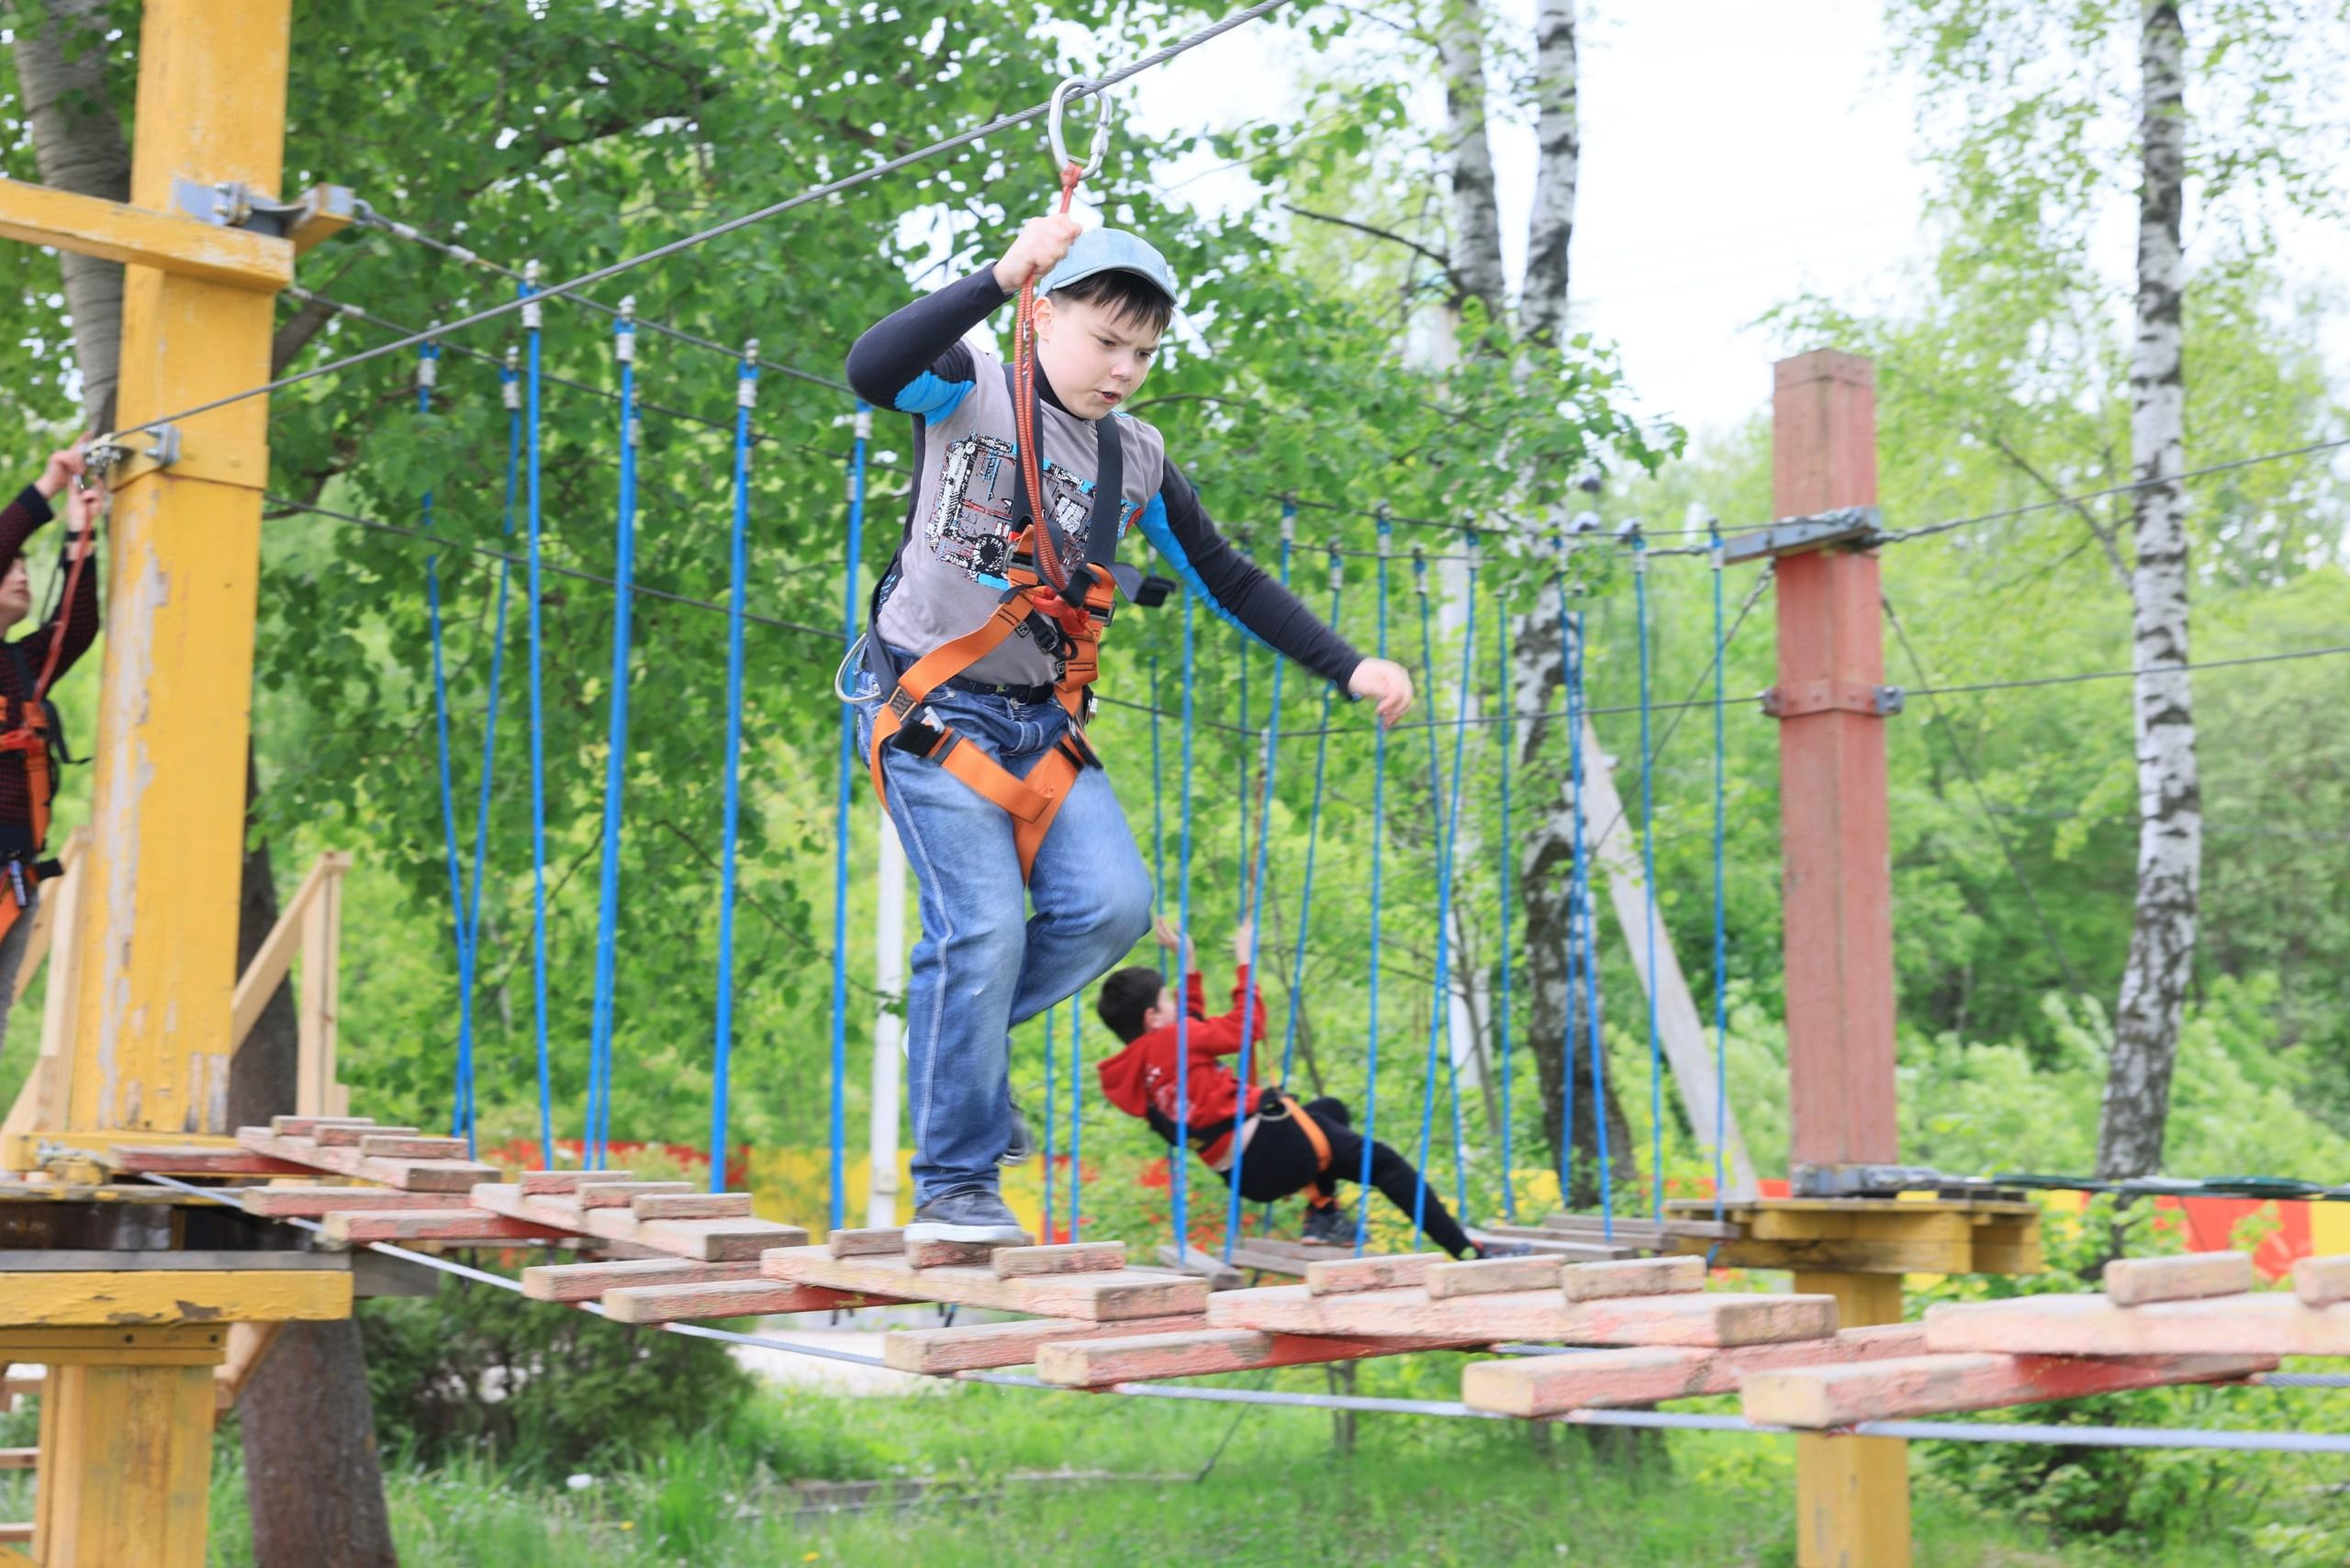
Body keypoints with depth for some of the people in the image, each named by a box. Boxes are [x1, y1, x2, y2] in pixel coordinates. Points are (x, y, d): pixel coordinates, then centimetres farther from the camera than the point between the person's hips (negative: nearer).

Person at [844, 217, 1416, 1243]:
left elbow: (1227, 580, 14)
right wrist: (1001, 277, -36)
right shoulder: (970, 393, -5)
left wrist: (1350, 669, 9)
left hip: (1043, 721, 6)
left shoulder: (1137, 460, 10)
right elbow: (871, 371, -27)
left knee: (1111, 904, -13)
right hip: (930, 705, -5)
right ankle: (951, 1189, -2)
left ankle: (957, 1030, 14)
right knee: (985, 924, -15)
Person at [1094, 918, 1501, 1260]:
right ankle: (1467, 1251, 3)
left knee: (1331, 1110, 31)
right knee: (1384, 1163, 4)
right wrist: (1244, 962, 6)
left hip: (1248, 1178, 9)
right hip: (1273, 1139, -9)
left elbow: (1195, 1027, 26)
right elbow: (1248, 1025, -6)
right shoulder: (1169, 1042, -15)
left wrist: (1189, 964, 28)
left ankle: (1323, 1215, 18)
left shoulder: (1126, 1073, 11)